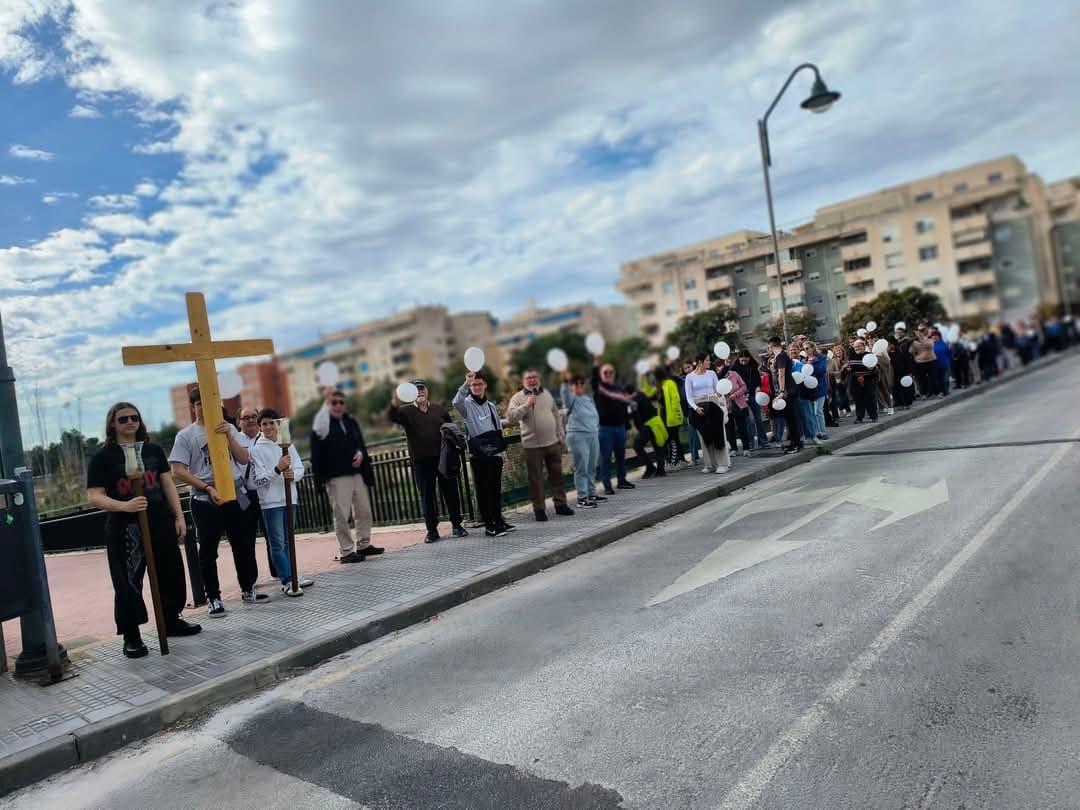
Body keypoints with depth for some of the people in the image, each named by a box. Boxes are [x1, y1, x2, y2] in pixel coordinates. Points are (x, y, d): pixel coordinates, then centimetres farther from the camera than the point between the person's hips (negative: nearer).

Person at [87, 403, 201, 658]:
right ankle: (131, 637, 10)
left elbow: (168, 485, 13)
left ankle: (171, 621, 31)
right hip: (124, 528, -4)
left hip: (160, 522, 5)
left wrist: (179, 516, 8)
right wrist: (125, 506, -24)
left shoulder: (153, 450, 10)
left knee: (171, 574, 12)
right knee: (128, 582, -2)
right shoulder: (103, 457, -3)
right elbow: (94, 496, -8)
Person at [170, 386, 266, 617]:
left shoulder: (228, 428, 9)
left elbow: (244, 459, 1)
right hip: (205, 501, -3)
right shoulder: (185, 435, -1)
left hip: (235, 496, 3)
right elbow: (178, 471, -8)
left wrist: (229, 436, -13)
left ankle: (248, 589, 25)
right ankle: (214, 598, 12)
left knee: (244, 544, 10)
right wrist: (207, 488, -16)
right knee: (208, 551, 3)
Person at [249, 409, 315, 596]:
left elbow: (300, 468, 5)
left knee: (288, 541, 15)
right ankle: (288, 582, 0)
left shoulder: (288, 444, 7)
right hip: (271, 502, -5)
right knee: (277, 543, -3)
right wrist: (278, 469, -25)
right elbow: (258, 479, -11)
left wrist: (293, 474, -18)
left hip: (289, 499, 5)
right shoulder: (256, 449, -5)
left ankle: (290, 576, 25)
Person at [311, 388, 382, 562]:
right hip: (336, 477, -6)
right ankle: (346, 552, 5)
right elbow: (317, 452, -19)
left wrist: (360, 454, 0)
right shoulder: (322, 424, -6)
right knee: (341, 515, -2)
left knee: (364, 511, 12)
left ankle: (363, 544, 25)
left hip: (357, 473, 6)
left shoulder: (351, 422, 14)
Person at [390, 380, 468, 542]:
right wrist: (394, 403, -39)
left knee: (451, 492, 5)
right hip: (421, 462, -1)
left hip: (444, 458, 1)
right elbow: (393, 417, -17)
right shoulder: (406, 411, 3)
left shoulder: (439, 409, 11)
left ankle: (457, 525, 18)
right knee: (427, 496, 3)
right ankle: (432, 530, 12)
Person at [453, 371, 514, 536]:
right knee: (483, 490, -3)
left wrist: (502, 448, 17)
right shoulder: (467, 404, -3)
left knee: (496, 489, 11)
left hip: (495, 453, 6)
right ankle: (489, 525, 1)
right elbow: (456, 402, -28)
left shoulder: (490, 405, 17)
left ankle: (498, 520, 22)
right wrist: (465, 384, -42)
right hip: (479, 455, -6)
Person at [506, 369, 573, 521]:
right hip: (533, 445, -4)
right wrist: (527, 405, -23)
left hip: (553, 442, 4)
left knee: (557, 475, 12)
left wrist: (561, 435, 12)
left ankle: (560, 504, 24)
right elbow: (510, 417, -17)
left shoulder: (547, 393, 11)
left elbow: (556, 415, 17)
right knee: (536, 479, 1)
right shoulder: (517, 398, -4)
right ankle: (539, 509, 10)